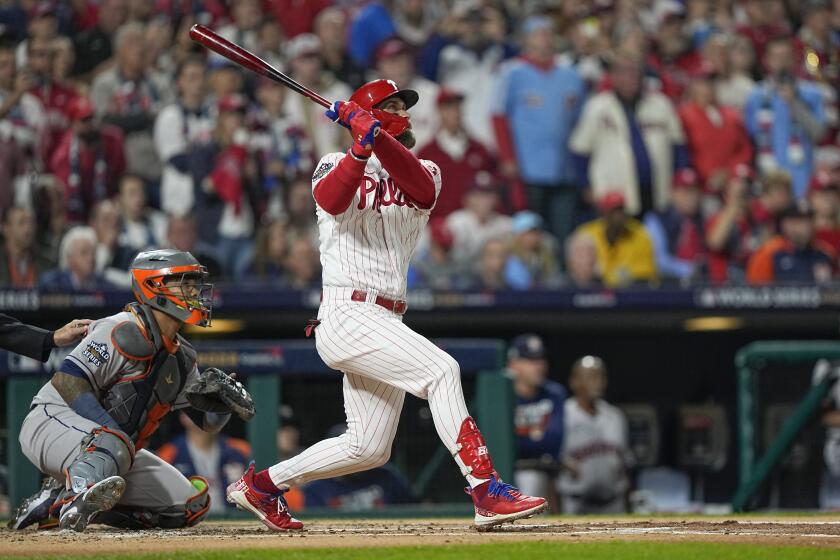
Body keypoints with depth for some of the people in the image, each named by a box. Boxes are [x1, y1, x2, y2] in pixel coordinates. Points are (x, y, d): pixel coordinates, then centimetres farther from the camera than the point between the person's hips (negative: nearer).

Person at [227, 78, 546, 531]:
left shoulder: (424, 172, 16)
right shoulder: (337, 165, 5)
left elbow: (422, 188, -11)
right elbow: (330, 198, -20)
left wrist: (377, 137, -24)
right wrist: (363, 146, -33)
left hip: (386, 322, 7)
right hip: (347, 313, -7)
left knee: (369, 448, 9)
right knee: (441, 370, -25)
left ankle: (262, 484, 24)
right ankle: (487, 492, -31)